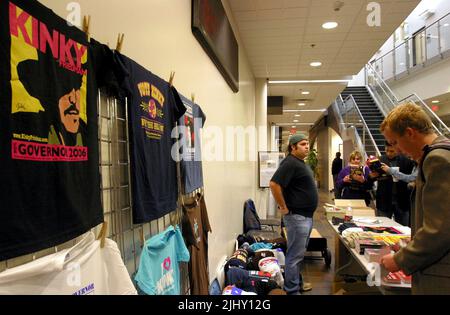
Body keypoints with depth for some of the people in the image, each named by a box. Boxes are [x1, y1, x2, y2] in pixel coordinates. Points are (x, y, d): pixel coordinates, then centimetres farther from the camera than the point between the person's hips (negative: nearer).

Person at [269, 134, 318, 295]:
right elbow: (274, 184, -27)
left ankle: (297, 282, 34)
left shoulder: (301, 162, 13)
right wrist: (284, 208, -21)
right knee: (295, 255, -1)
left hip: (306, 215, 10)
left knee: (299, 253, 20)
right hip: (297, 216, -10)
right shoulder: (290, 163, -17)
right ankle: (292, 290, 10)